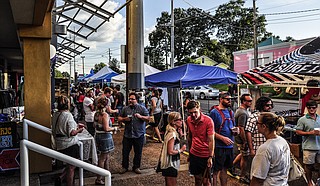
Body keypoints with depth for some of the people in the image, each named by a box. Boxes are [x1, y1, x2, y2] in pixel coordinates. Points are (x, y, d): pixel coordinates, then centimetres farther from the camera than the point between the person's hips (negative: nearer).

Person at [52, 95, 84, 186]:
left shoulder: (55, 115, 4)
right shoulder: (68, 115, -19)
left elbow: (54, 130, 14)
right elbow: (72, 132, -23)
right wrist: (79, 130, -5)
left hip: (59, 144, 8)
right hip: (70, 144, -8)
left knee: (70, 165, 23)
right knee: (71, 167, 7)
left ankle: (61, 178, 14)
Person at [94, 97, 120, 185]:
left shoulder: (96, 114, 4)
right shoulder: (105, 115, -21)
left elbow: (95, 125, 15)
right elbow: (106, 129, -23)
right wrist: (114, 128, -8)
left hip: (98, 135, 8)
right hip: (105, 137, -8)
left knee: (106, 156, 21)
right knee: (102, 158, 2)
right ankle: (98, 179, 10)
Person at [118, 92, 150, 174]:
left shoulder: (142, 108, -1)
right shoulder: (125, 108, 7)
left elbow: (148, 118, -4)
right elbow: (119, 118, 12)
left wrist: (140, 116, -21)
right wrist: (124, 119, -8)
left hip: (139, 135, -2)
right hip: (127, 134, 2)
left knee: (138, 152, 9)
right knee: (125, 152, 8)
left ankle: (136, 167, 26)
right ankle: (124, 167, 25)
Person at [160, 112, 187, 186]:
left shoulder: (172, 132, 6)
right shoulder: (172, 134, -24)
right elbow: (170, 151, -26)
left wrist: (179, 132, 4)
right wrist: (181, 150, -11)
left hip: (171, 164, 10)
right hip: (170, 165, -10)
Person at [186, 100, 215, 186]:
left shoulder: (208, 121, -17)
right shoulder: (189, 120, -1)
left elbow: (211, 140, -16)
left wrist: (210, 157, -18)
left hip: (206, 155, -4)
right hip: (194, 154, 5)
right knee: (197, 178, 16)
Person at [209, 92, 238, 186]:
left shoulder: (231, 112, 11)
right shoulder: (214, 112, -11)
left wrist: (236, 130, -1)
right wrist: (223, 138, -20)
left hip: (230, 146, 7)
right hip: (219, 146, -7)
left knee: (224, 169, 19)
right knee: (216, 170, 4)